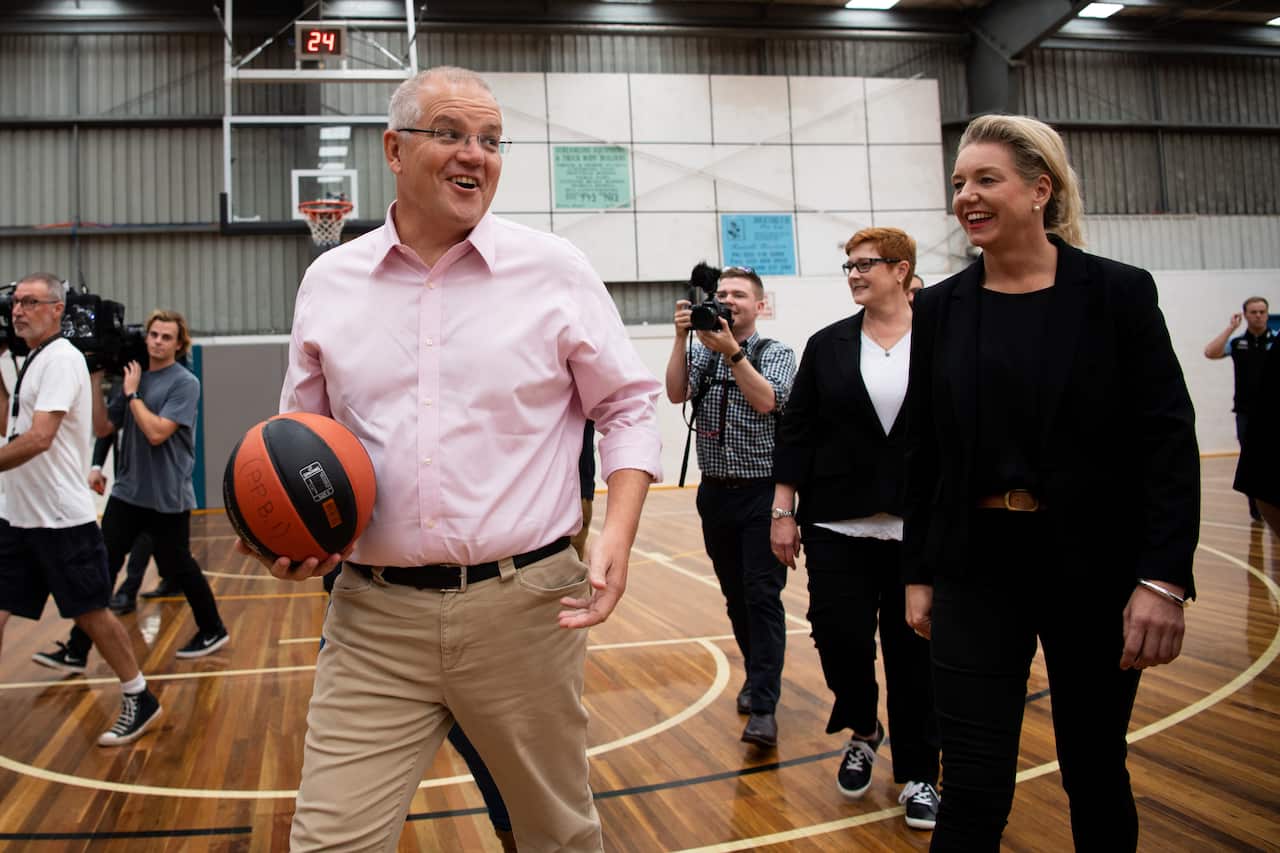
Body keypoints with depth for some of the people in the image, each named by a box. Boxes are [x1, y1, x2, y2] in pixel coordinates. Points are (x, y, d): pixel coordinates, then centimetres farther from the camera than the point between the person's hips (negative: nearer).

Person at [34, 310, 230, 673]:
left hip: (167, 497, -5)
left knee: (178, 567, 8)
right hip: (127, 490, 5)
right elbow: (103, 428, 7)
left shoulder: (185, 383, -10)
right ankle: (77, 650, 8)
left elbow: (156, 433, -21)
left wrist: (132, 393, -13)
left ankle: (213, 631, 27)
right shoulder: (132, 375, 8)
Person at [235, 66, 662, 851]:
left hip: (524, 609, -1)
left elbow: (629, 406, 5)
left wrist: (619, 531, -10)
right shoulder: (328, 281, 6)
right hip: (374, 616, 2)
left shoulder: (556, 271, 0)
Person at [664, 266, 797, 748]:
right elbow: (676, 393, -8)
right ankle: (758, 676, 29)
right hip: (715, 492, 4)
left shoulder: (777, 354, -1)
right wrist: (681, 337, -16)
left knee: (762, 595, -8)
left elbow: (765, 401, -19)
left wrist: (731, 351, -24)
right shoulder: (701, 352, 9)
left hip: (763, 493, -4)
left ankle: (763, 707, -7)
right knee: (734, 595, 12)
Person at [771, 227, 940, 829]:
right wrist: (783, 511, 1)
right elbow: (797, 432, 5)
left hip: (920, 528, -1)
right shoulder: (827, 345, 6)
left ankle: (917, 774, 24)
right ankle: (862, 731, 30)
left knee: (914, 651, 5)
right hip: (839, 526, 1)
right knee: (839, 636, -2)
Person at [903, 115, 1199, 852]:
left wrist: (1164, 577, -15)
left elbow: (1170, 441, -7)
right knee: (972, 790, -1)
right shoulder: (940, 307, 3)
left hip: (1095, 566, -1)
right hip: (977, 565, 1)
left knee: (1095, 770, 16)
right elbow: (925, 452, 6)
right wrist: (918, 573, 6)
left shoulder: (1119, 292, -4)